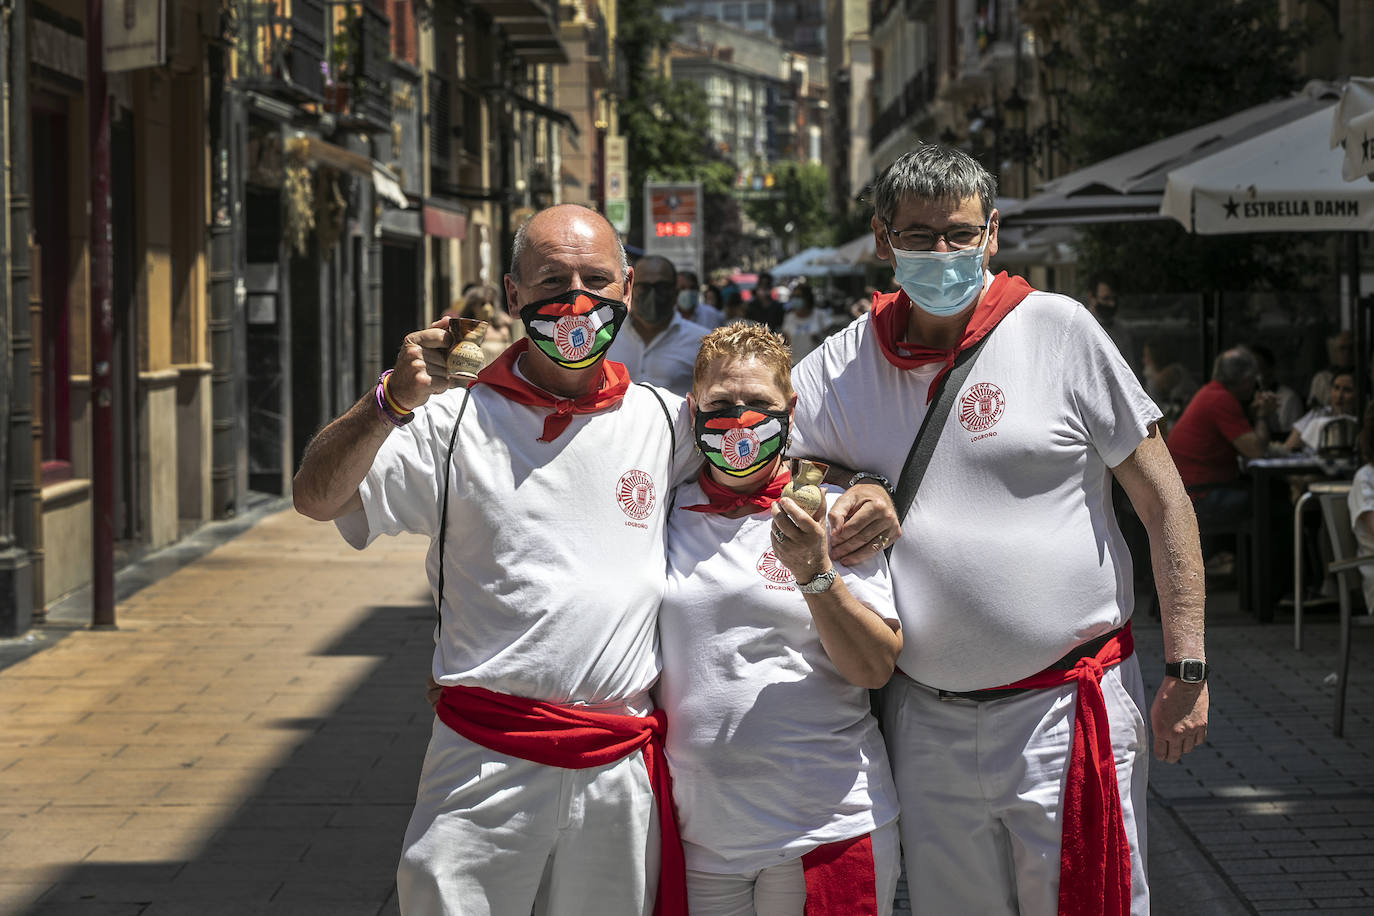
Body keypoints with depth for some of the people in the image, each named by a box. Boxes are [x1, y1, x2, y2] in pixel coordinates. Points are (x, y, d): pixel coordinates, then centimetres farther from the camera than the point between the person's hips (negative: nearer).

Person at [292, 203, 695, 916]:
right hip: (487, 762, -2)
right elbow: (316, 498, -6)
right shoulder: (459, 421, 0)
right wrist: (392, 402, -21)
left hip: (622, 771, 2)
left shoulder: (669, 422, 8)